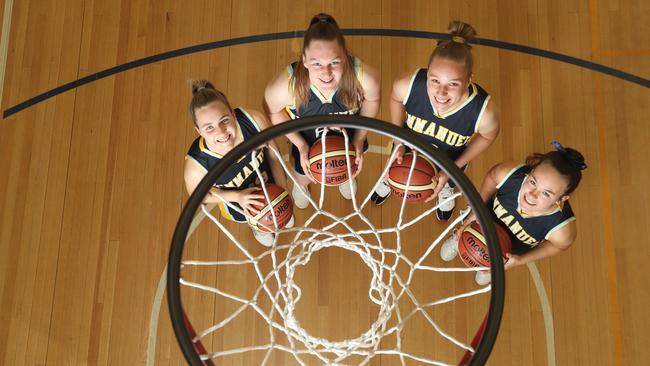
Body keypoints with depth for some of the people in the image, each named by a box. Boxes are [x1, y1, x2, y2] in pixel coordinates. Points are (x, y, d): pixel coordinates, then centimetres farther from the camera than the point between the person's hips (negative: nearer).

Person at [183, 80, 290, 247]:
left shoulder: (254, 119, -39)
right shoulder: (197, 166, -43)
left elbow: (272, 152, -17)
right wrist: (237, 196, -30)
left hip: (272, 183, 2)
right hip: (240, 205, -2)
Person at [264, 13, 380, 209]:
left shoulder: (365, 77, -41)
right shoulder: (285, 86, -43)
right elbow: (272, 110, -17)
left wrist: (359, 139, -15)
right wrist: (300, 145, -18)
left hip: (348, 135, 1)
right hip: (307, 140, -1)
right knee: (304, 175, 28)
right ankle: (301, 184, 67)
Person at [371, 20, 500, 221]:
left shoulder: (484, 112, -44)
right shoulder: (409, 86, -42)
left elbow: (488, 135, -17)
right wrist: (398, 141, -14)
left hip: (450, 156, 0)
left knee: (447, 181, 36)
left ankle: (446, 188, 74)